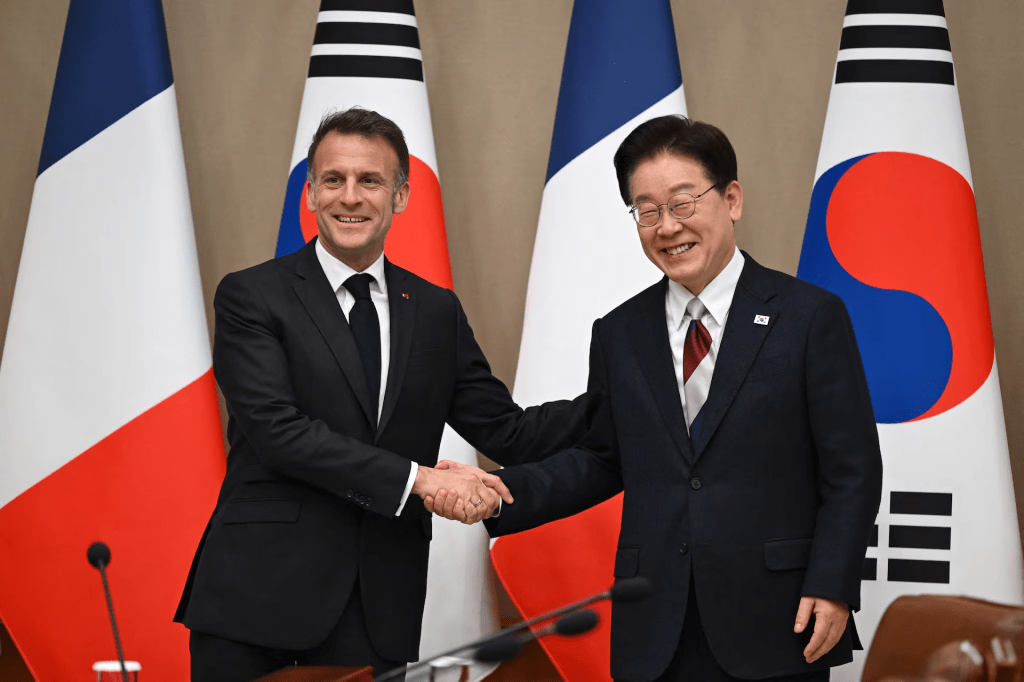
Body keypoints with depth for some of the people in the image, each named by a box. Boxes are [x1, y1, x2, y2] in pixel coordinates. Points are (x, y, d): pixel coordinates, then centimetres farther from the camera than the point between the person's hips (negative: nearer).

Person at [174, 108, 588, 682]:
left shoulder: (437, 312, 14)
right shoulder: (252, 297, -1)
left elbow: (508, 434, 14)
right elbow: (277, 429, -13)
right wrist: (417, 479, -17)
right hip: (259, 593, -3)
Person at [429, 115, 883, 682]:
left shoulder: (812, 316, -1)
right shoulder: (618, 336, 11)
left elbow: (852, 470, -3)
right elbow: (600, 461, 14)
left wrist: (832, 587, -11)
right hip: (654, 636, 3)